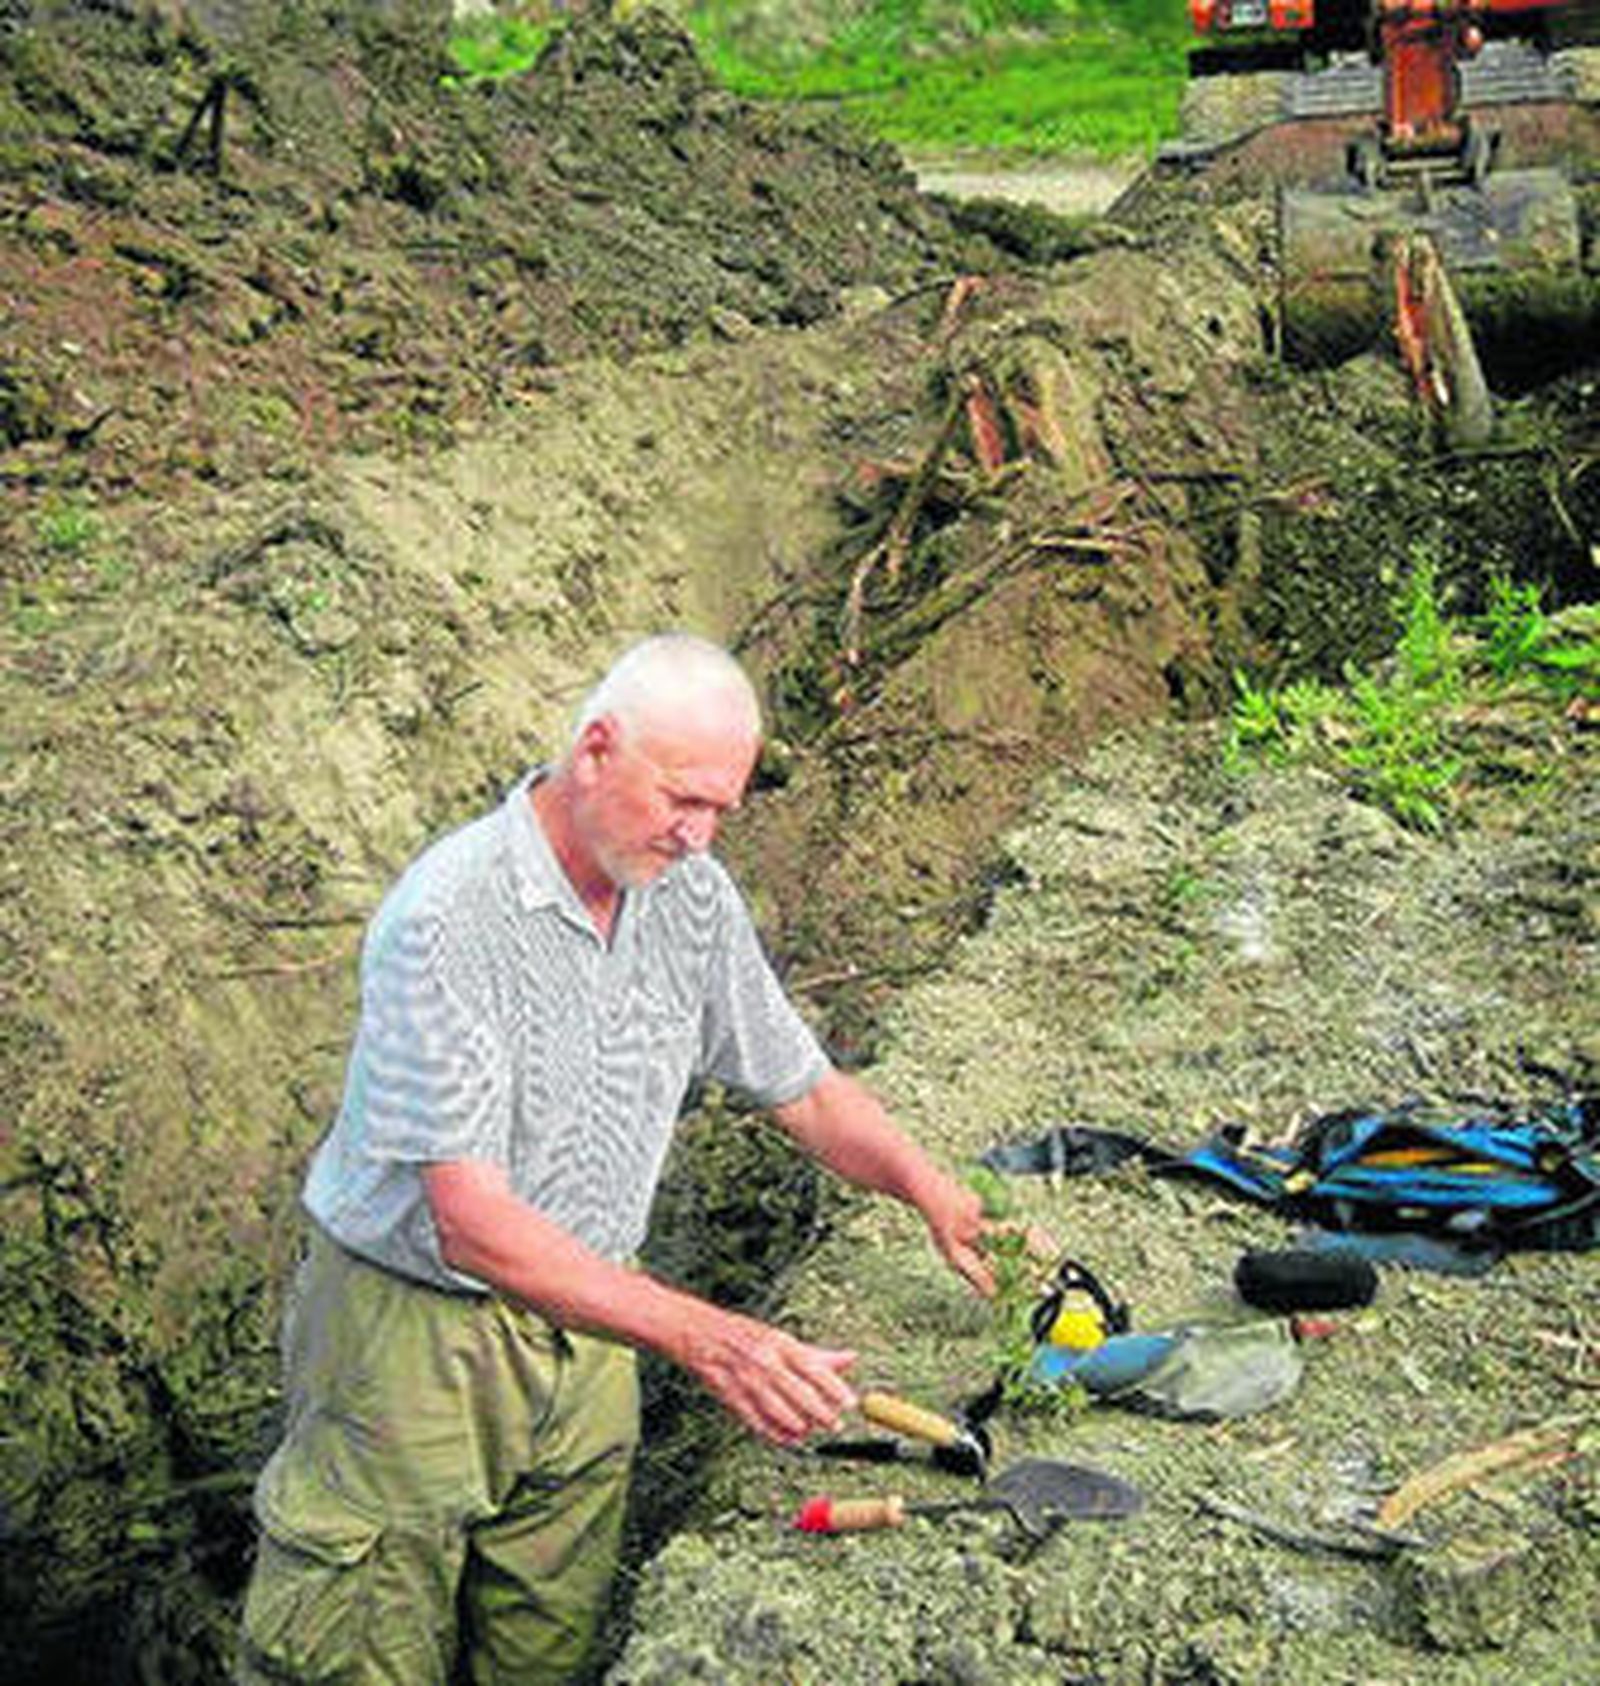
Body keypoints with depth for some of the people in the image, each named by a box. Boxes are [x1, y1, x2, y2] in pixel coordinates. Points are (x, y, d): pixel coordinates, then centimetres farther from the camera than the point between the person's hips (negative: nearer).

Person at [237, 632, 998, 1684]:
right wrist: (705, 1339, -37)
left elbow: (804, 1086, 8)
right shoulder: (446, 920, -25)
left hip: (584, 1326, 6)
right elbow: (472, 1226, -30)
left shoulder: (692, 895, -3)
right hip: (416, 1331, -6)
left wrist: (930, 1188, -10)